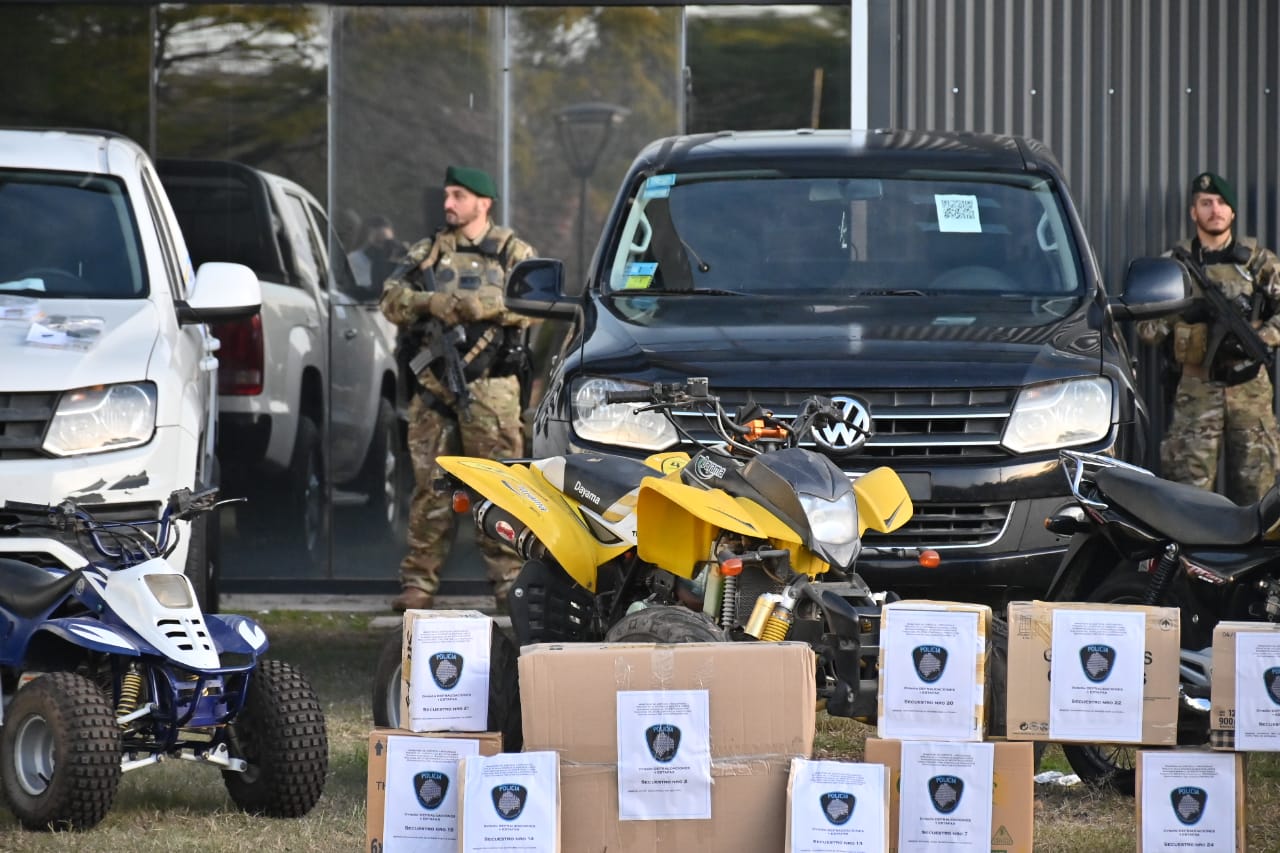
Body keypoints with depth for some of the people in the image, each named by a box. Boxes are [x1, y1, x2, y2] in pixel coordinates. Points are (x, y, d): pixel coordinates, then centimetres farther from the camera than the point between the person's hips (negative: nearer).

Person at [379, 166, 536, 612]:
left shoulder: (513, 251, 8)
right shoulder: (426, 252, 17)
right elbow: (392, 299, 5)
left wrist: (474, 304, -17)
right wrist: (430, 302, -14)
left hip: (490, 387, -3)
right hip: (434, 386, 3)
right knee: (430, 487, 2)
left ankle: (510, 579, -3)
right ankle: (419, 581, 5)